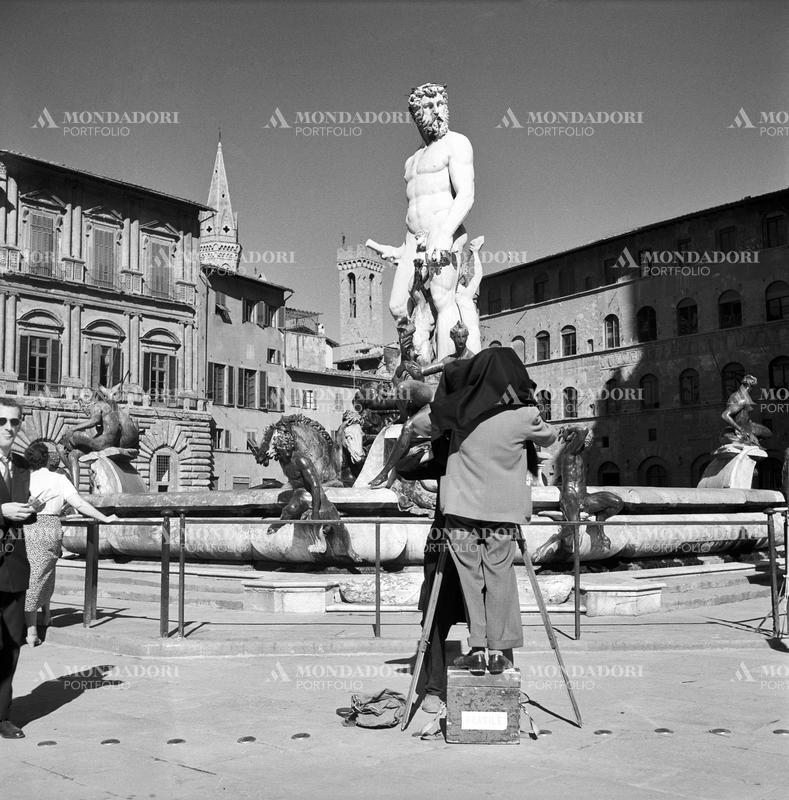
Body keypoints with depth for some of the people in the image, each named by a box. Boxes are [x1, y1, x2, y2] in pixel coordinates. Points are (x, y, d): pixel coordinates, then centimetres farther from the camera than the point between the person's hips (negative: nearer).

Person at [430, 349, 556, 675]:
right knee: (499, 580, 10)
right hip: (502, 512, -1)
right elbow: (549, 438, 11)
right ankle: (497, 651, 11)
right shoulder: (523, 416, -8)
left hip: (461, 508, 1)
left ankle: (478, 649, 8)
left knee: (470, 579, 9)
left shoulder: (459, 409, -4)